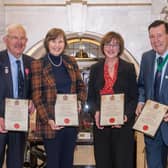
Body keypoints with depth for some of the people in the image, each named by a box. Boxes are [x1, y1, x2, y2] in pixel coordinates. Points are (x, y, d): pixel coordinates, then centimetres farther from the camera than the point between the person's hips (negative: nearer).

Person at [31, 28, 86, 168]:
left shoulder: (71, 61, 8)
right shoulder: (38, 65, -5)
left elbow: (81, 86, 15)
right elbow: (37, 96, -7)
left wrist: (80, 101, -4)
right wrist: (48, 120, -15)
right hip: (52, 122, -4)